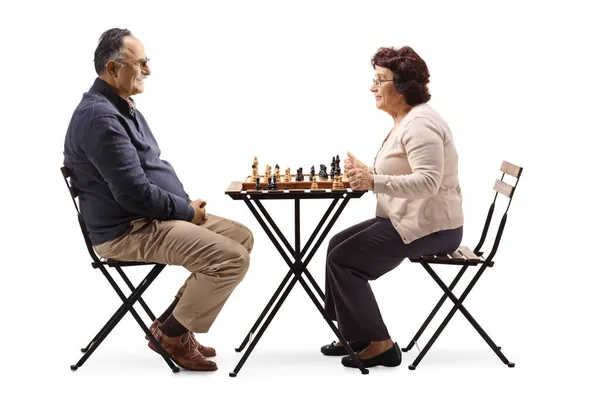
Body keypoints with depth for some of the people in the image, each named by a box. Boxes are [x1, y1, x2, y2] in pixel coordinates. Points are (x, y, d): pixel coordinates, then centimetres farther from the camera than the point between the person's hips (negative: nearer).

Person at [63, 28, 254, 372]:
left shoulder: (122, 107, 14)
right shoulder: (101, 117, -21)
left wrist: (187, 204, 5)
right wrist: (188, 211, -12)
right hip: (128, 231, -11)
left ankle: (173, 324, 11)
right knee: (232, 258, -20)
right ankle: (171, 334, 0)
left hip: (153, 215, 11)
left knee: (242, 237, 9)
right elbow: (135, 194, -25)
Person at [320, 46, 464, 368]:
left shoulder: (419, 123, -19)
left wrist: (374, 182, -35)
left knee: (343, 260, -10)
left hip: (429, 227, -11)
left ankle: (379, 344, -3)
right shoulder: (405, 120, 14)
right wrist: (366, 172, 4)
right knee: (338, 245, 13)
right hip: (407, 219, 11)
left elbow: (427, 181, -30)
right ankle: (355, 335, 18)